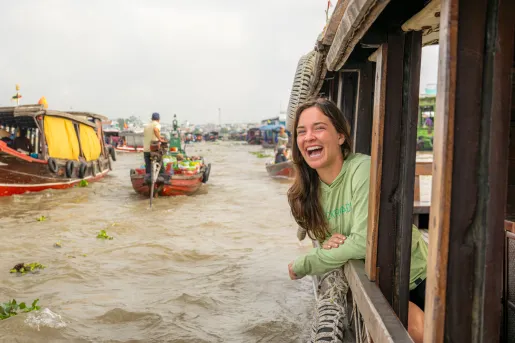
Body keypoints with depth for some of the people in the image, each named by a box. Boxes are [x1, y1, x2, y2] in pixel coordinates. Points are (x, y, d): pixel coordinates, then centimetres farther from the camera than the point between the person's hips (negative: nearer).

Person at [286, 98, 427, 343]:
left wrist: (303, 265, -19)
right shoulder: (307, 193, -4)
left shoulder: (363, 169, -24)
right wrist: (328, 246, -18)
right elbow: (323, 238, 7)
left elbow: (364, 242, -28)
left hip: (417, 275, -3)